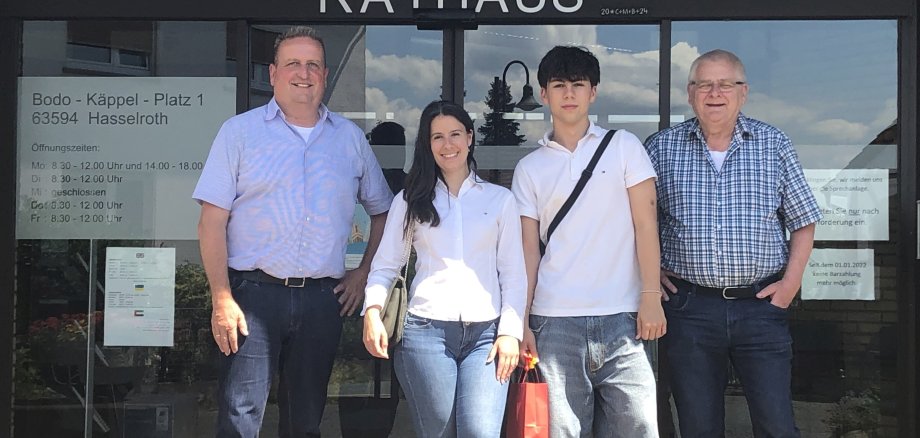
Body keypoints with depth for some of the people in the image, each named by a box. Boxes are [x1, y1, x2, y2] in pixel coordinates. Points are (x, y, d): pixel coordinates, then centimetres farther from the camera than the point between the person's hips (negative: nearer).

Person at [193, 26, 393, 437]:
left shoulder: (350, 137, 11)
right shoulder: (240, 131, 3)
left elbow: (382, 211, 20)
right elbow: (212, 221, -2)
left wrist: (364, 273, 8)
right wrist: (222, 299, -10)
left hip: (322, 298, 3)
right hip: (254, 293, -3)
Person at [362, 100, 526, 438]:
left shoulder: (500, 199, 11)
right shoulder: (410, 201, 11)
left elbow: (513, 274, 9)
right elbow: (384, 266, 9)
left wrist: (510, 332, -1)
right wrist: (373, 311, -8)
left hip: (485, 332, 0)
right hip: (426, 331, 0)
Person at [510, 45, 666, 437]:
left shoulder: (623, 146, 7)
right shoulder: (530, 167, 11)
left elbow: (645, 223, 3)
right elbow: (529, 249, 8)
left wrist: (651, 296, -5)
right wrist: (520, 322, 1)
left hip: (620, 318, -1)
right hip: (555, 323, 1)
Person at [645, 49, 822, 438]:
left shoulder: (774, 145, 7)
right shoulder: (662, 148, 6)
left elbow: (803, 221, 10)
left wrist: (791, 281, 0)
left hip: (761, 304, 0)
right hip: (689, 307, 0)